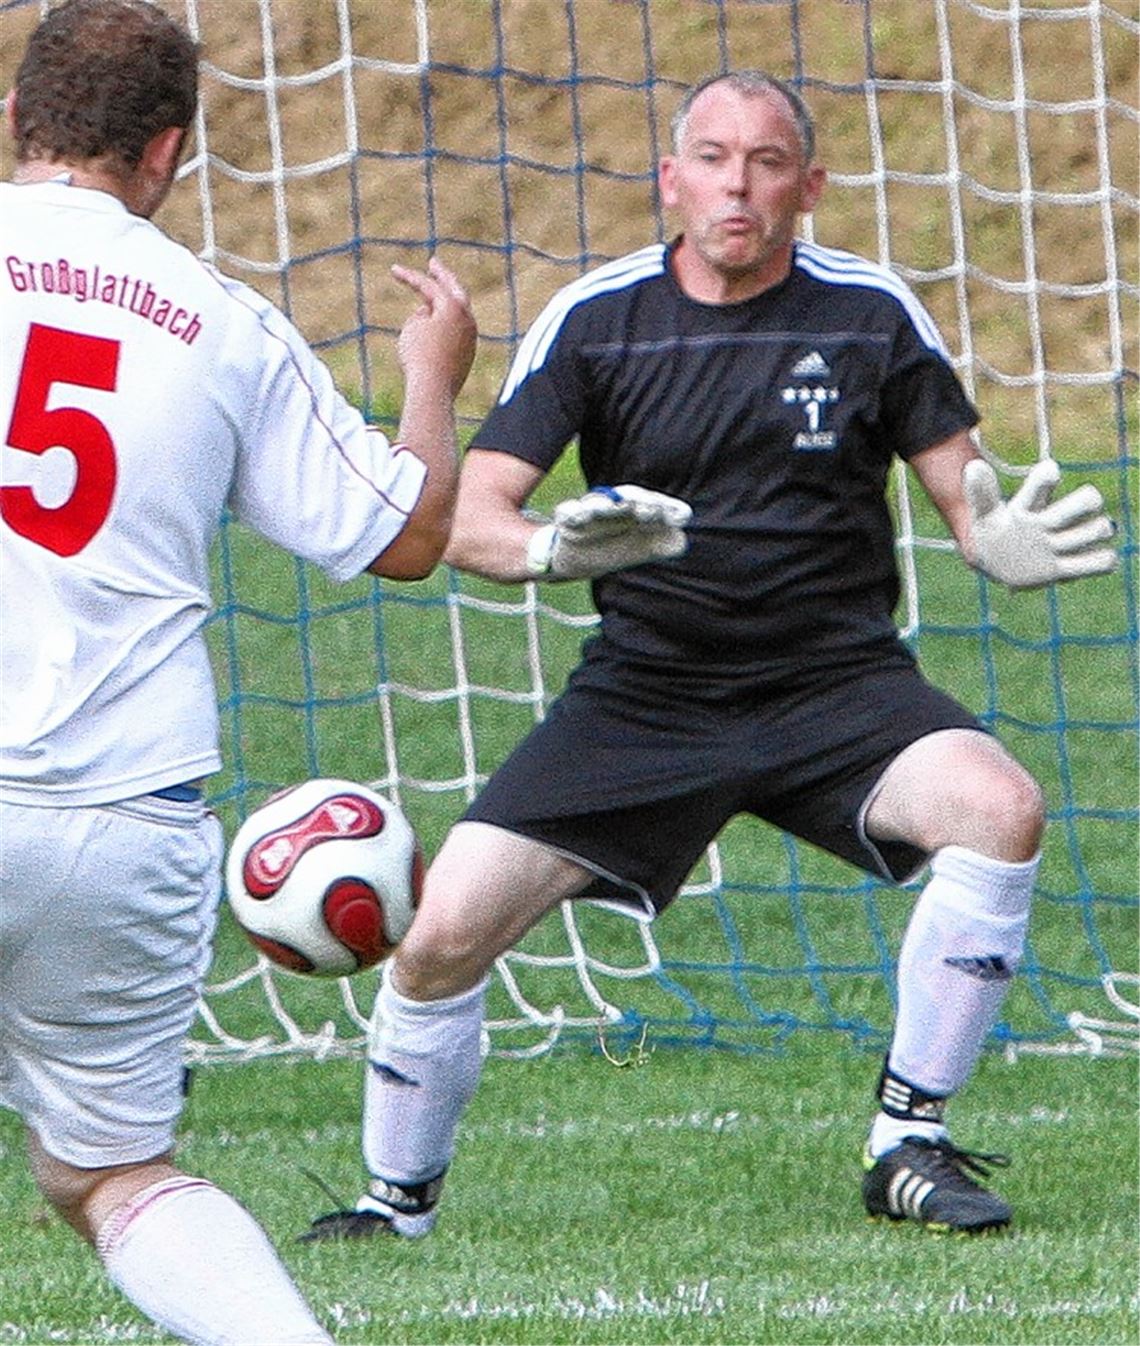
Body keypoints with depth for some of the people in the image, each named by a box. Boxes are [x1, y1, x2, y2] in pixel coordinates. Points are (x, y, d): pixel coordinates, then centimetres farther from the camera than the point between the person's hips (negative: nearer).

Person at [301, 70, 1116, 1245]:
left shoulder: (871, 313, -2)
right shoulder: (594, 319, -3)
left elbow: (964, 493, 2)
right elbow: (467, 515, -8)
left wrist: (1003, 542, -23)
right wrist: (552, 547, -32)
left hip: (836, 685, 0)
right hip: (645, 694, 0)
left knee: (1000, 808, -29)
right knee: (445, 931, -14)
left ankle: (907, 1145, -15)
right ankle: (398, 1200, 14)